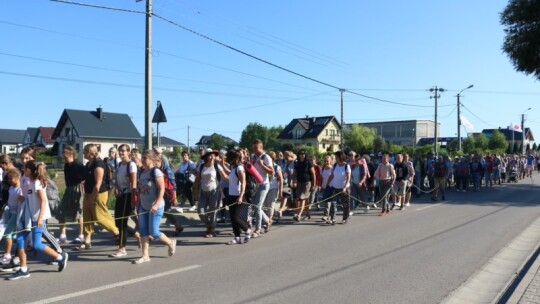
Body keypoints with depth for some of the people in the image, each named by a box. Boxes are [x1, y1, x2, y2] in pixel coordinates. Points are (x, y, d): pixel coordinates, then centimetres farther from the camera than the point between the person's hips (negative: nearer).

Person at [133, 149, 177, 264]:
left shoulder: (156, 172, -12)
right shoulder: (142, 172, 9)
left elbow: (162, 189, -18)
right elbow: (140, 190, 15)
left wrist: (156, 204, -27)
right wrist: (138, 204, 12)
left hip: (155, 207, -7)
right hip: (143, 206, 7)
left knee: (153, 232, -4)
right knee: (143, 231, 4)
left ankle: (171, 243, 20)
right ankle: (145, 255, 11)